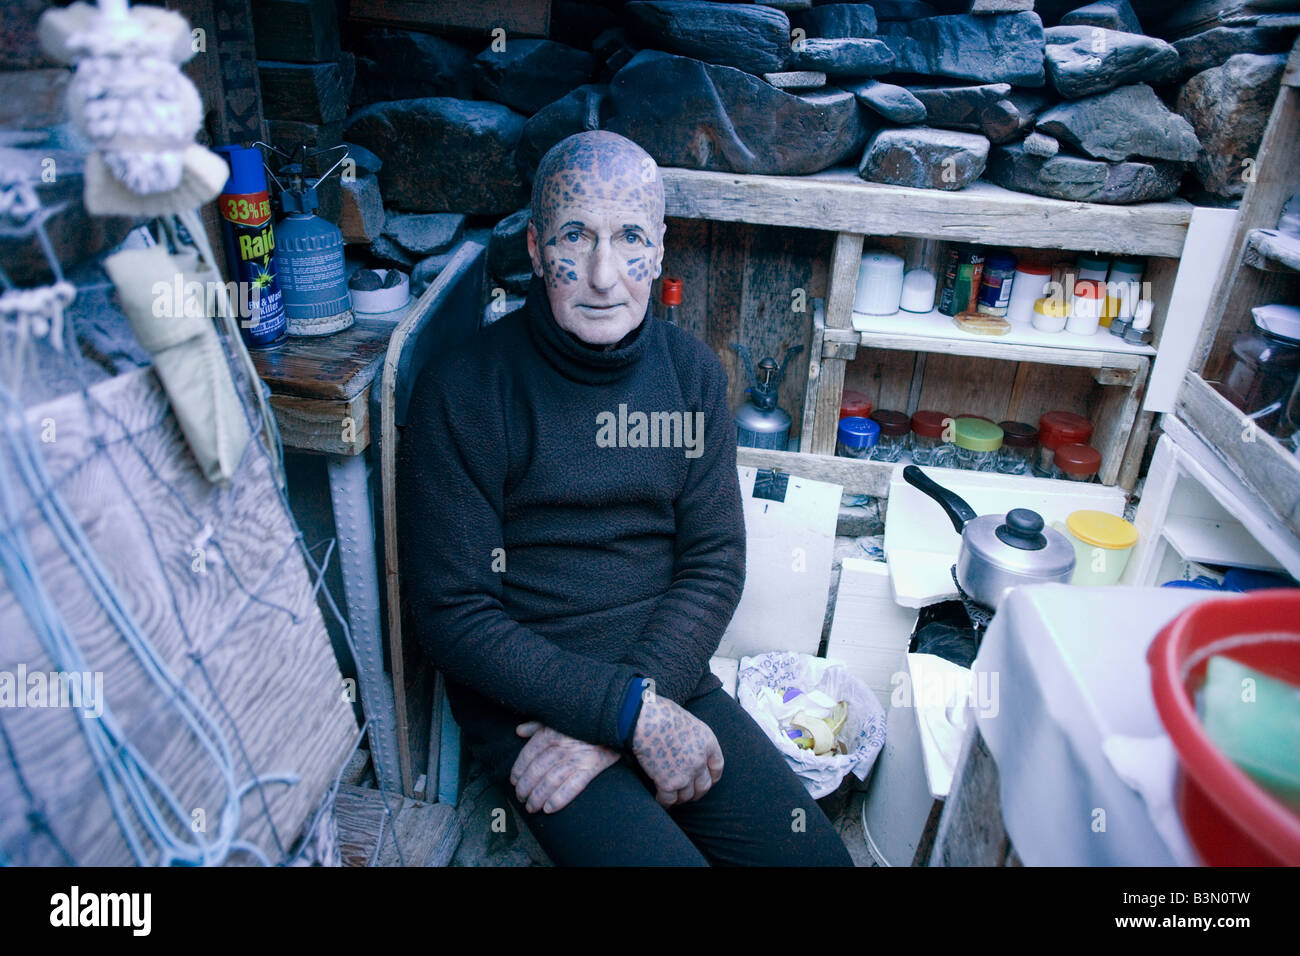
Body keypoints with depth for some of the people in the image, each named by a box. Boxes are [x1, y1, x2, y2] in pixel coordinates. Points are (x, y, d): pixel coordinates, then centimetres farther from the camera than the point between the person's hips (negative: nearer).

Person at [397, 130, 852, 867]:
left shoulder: (692, 371, 0)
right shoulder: (463, 392, -12)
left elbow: (714, 565, -2)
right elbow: (453, 614, -12)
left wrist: (607, 729, -14)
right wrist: (630, 712, -20)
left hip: (668, 678, 4)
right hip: (526, 701, -3)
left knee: (817, 855, -4)